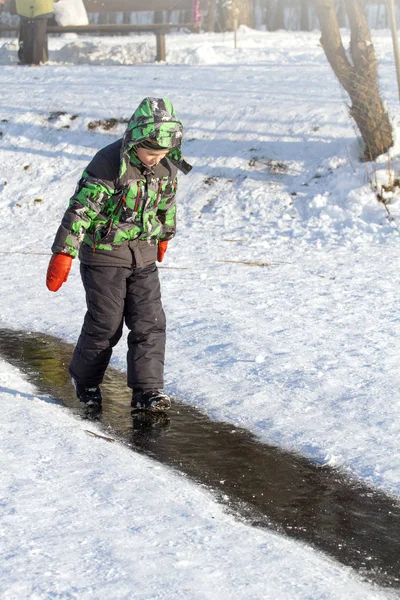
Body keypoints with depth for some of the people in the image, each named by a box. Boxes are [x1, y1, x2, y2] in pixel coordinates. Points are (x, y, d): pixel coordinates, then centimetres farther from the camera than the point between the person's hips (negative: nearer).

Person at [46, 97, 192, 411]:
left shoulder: (167, 166, -3)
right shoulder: (108, 164, -23)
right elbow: (80, 209, -22)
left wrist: (164, 235, 30)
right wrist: (63, 253, -23)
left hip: (143, 255, 5)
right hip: (104, 254, -5)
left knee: (150, 321, -2)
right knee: (106, 323, 0)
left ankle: (148, 390, 2)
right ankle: (85, 380, 24)